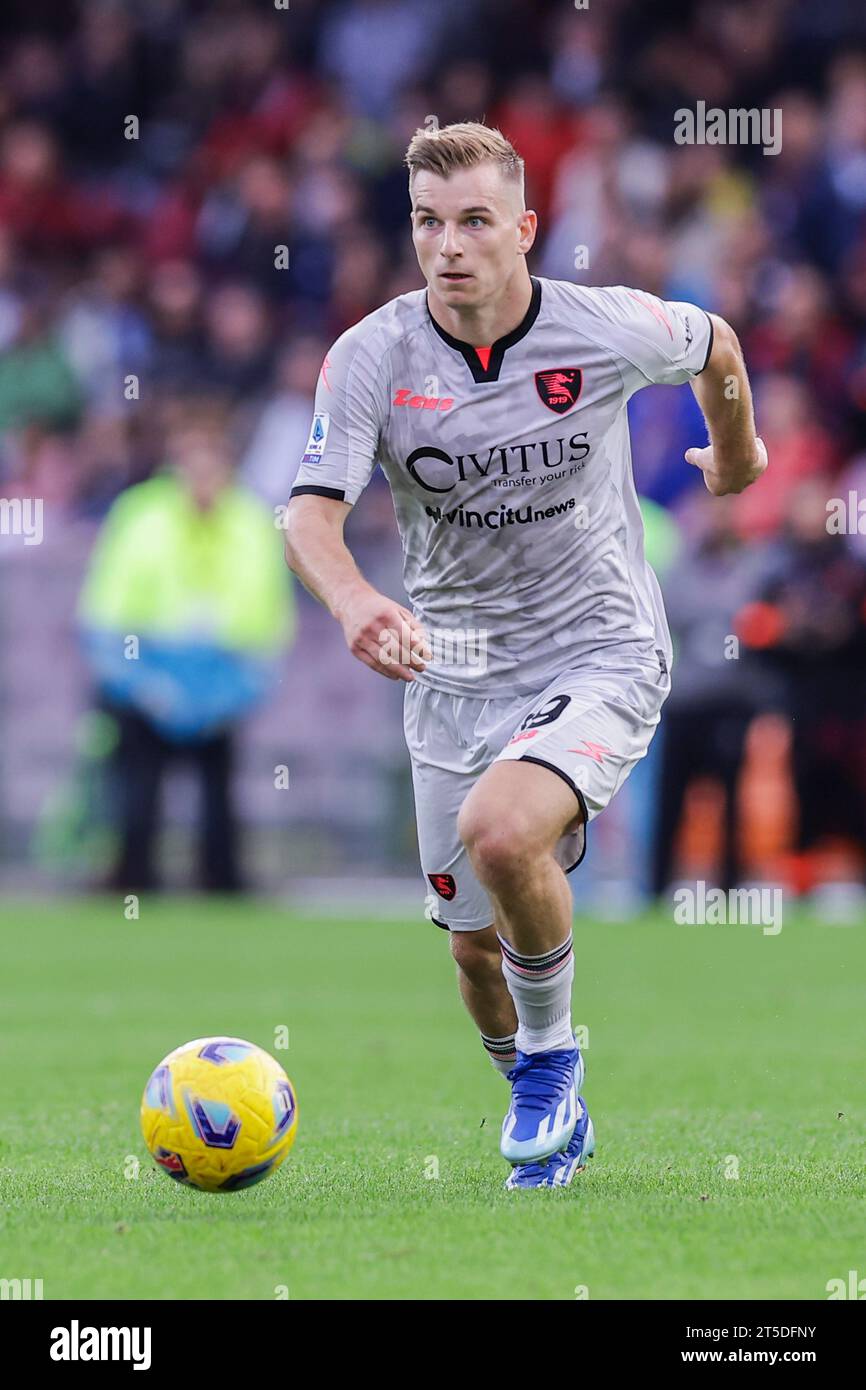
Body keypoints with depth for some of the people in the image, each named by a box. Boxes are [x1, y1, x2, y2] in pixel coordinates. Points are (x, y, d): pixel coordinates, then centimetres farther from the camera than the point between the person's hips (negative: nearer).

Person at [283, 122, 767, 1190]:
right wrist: (353, 601, -44)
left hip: (601, 652, -3)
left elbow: (715, 345, 11)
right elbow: (311, 510, -22)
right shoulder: (370, 358, -11)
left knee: (498, 831, -31)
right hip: (454, 673, 3)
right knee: (476, 943, 7)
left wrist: (736, 456, 29)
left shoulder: (609, 329, -12)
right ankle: (552, 1127, 37)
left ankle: (552, 1056, -5)